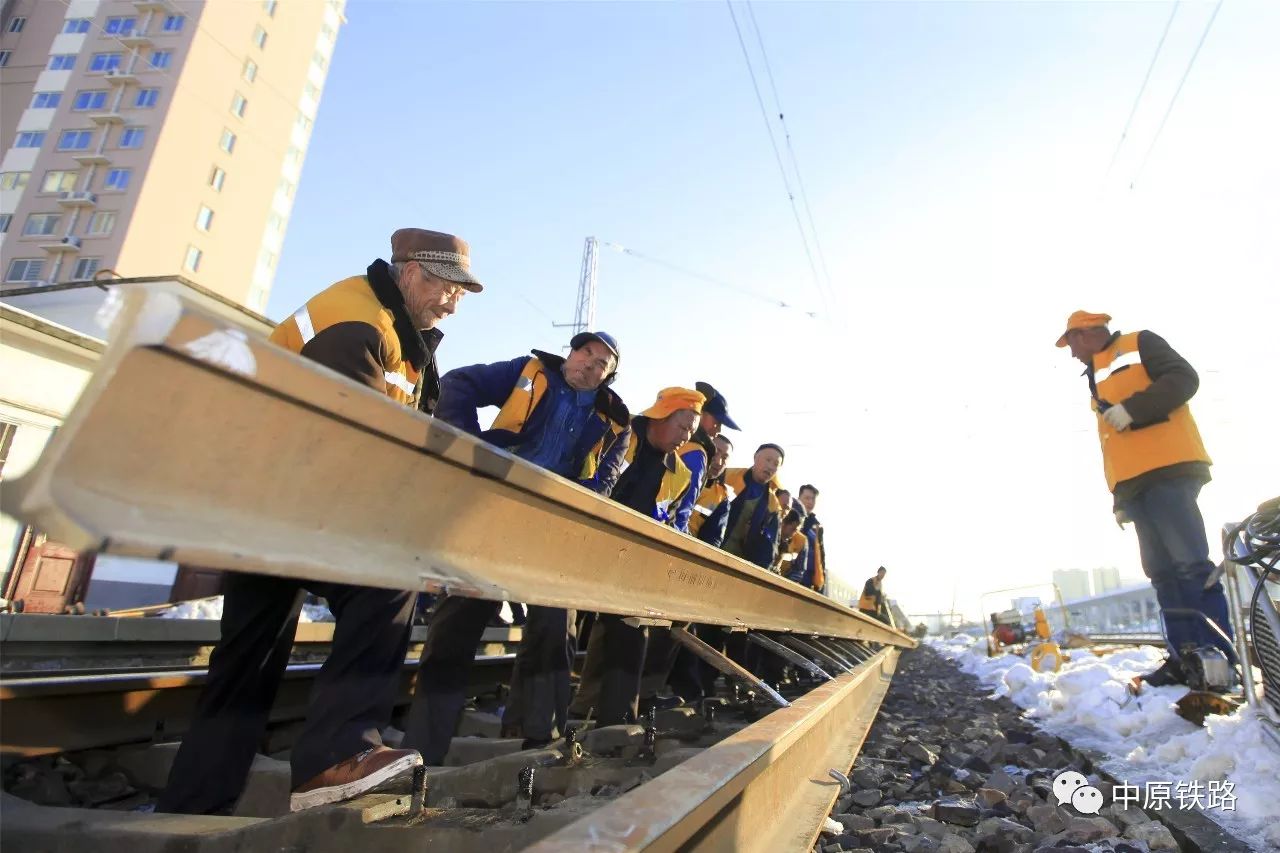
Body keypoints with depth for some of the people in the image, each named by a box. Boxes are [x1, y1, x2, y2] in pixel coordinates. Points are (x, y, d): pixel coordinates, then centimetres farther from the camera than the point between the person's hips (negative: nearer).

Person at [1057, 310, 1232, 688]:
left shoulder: (1139, 344, 9)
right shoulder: (1098, 379, 29)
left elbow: (1183, 378, -7)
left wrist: (1132, 409, -16)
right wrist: (1119, 499, 21)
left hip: (1167, 471, -8)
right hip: (1134, 486, 8)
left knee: (1191, 564, -12)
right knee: (1164, 573, 4)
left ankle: (1220, 657, -8)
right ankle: (1186, 658, 5)